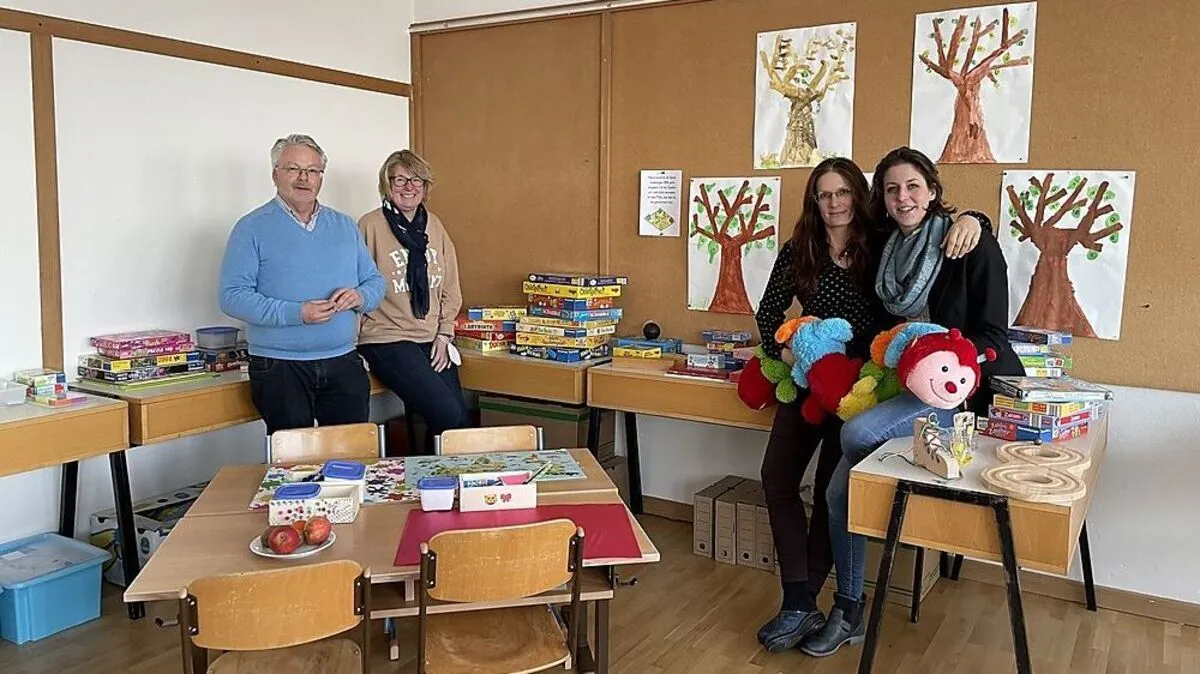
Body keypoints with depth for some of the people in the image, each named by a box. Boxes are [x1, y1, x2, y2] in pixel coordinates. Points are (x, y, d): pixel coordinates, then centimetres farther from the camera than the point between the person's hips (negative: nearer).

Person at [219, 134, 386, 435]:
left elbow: (375, 281, 15)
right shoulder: (253, 228, -1)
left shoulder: (344, 225, 14)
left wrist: (360, 296, -9)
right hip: (280, 367, -4)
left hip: (343, 364, 4)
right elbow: (233, 296, -10)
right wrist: (296, 313, -20)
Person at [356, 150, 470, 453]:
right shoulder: (371, 225, -5)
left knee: (461, 413, -5)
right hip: (387, 340, -5)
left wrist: (444, 335, 5)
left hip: (432, 341, 6)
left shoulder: (434, 225, 11)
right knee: (450, 415, -18)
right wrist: (354, 345, -7)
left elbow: (450, 287, 13)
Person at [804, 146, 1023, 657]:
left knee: (858, 432, -31)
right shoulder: (890, 252, 11)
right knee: (840, 489, -9)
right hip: (908, 385, 6)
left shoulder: (972, 245, -8)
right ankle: (849, 613, 8)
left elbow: (992, 333, -10)